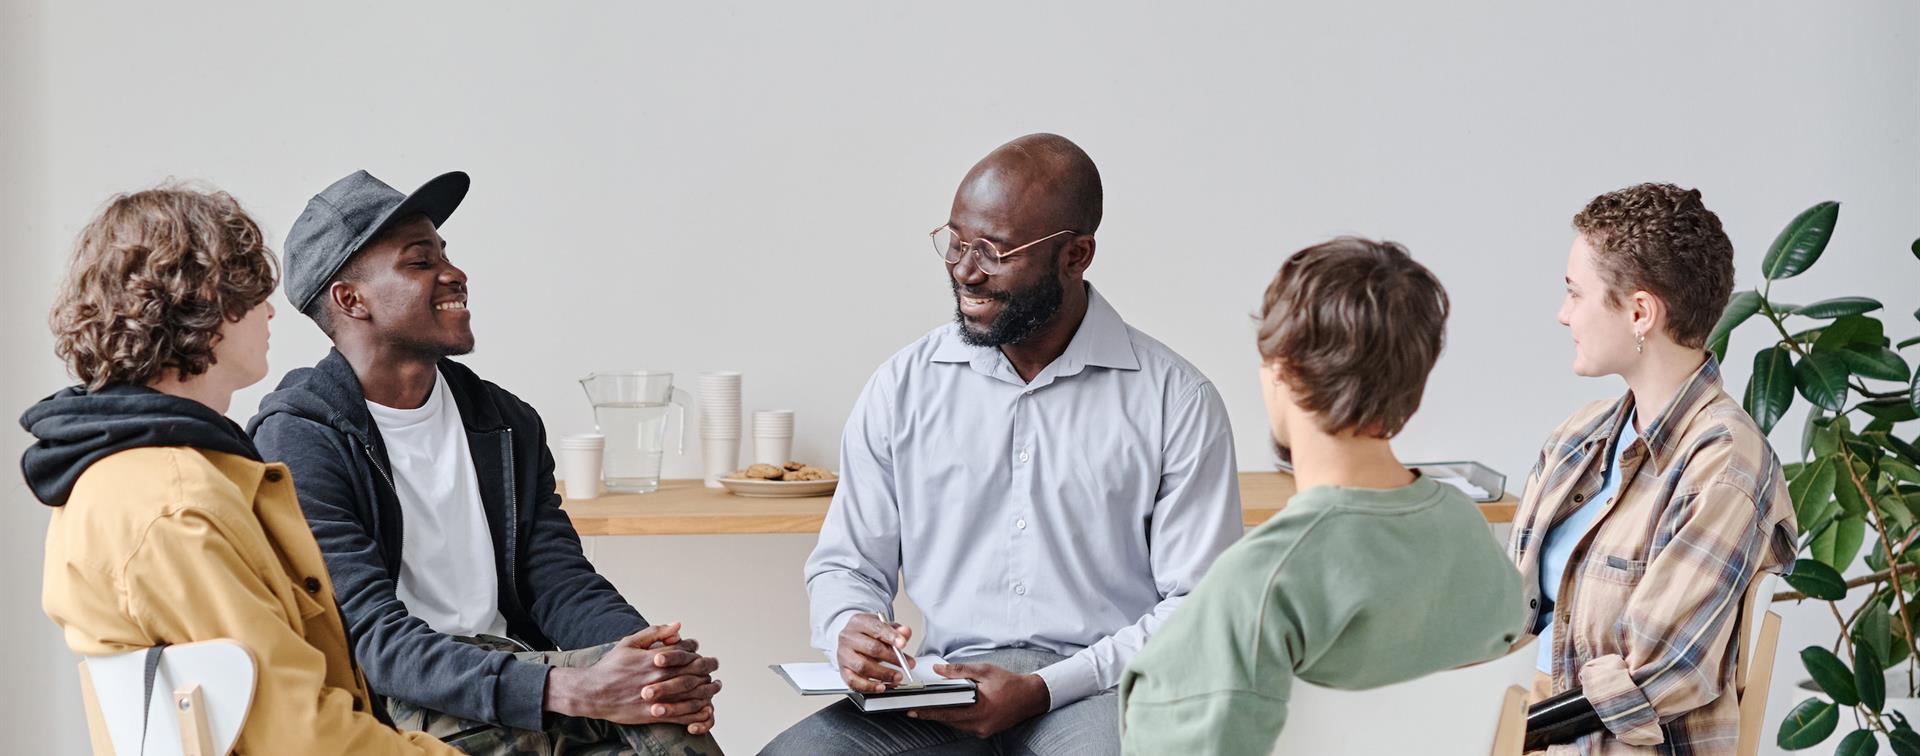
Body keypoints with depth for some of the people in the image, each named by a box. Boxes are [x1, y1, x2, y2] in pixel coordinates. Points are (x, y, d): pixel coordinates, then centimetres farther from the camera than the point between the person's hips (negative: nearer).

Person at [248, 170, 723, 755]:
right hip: (384, 703, -5)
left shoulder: (507, 422, 14)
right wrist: (568, 690, -31)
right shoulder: (298, 441, -7)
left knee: (663, 704, -25)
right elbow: (376, 640, -17)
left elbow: (561, 583, 7)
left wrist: (660, 663, -17)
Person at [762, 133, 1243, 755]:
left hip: (1099, 685, -3)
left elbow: (1198, 608, -2)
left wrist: (1043, 689, -14)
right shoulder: (903, 387, 9)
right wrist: (851, 630, -9)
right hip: (945, 683, 4)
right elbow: (846, 563, 16)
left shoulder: (1177, 401, 0)